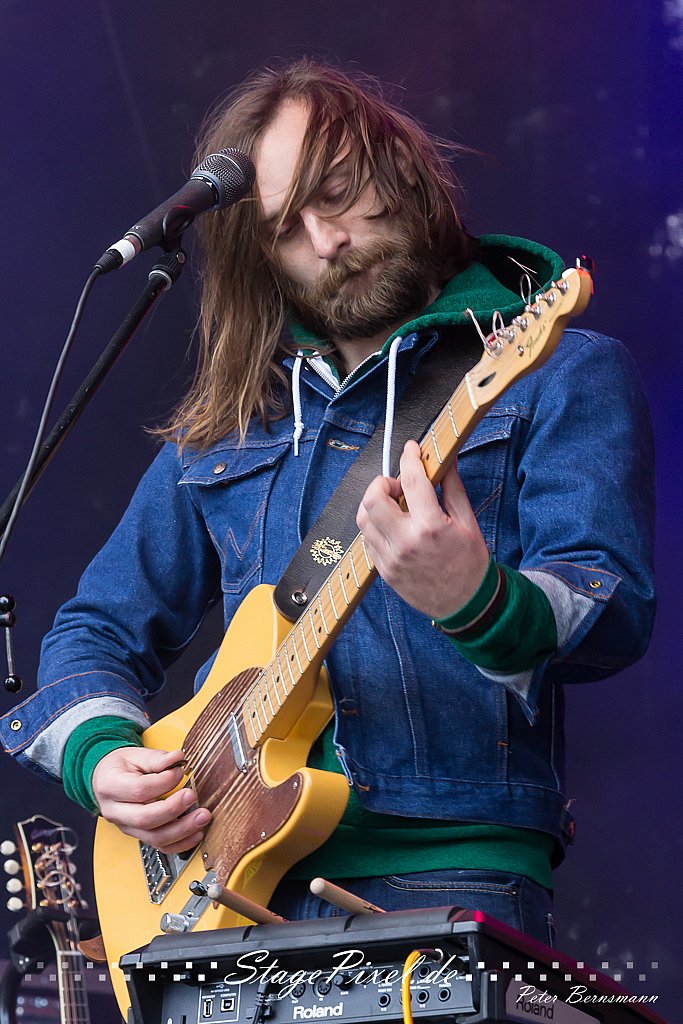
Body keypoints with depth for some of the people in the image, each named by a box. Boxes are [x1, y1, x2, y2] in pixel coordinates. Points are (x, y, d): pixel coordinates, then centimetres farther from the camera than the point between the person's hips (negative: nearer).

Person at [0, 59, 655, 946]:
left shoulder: (562, 373, 5)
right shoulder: (226, 423, 20)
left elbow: (616, 616, -8)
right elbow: (100, 628, 26)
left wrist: (476, 602, -29)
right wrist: (102, 755, 5)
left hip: (447, 865, -4)